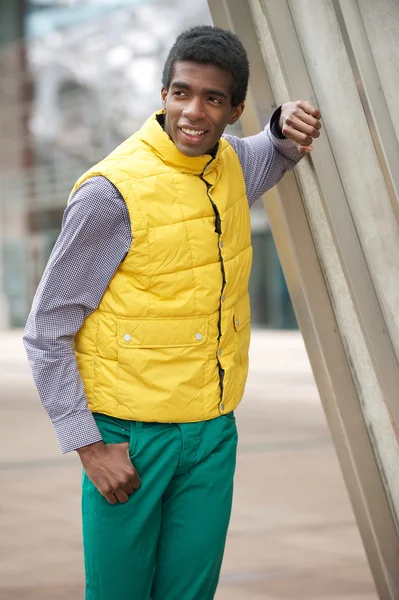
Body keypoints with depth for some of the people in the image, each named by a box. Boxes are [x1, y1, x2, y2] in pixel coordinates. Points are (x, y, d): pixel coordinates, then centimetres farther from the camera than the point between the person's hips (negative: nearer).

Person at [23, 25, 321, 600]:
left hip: (214, 435, 6)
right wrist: (87, 445, -14)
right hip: (129, 437, -6)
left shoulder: (231, 165, 3)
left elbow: (276, 154, 30)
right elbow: (46, 332, -12)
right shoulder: (111, 193, -17)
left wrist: (289, 125, 5)